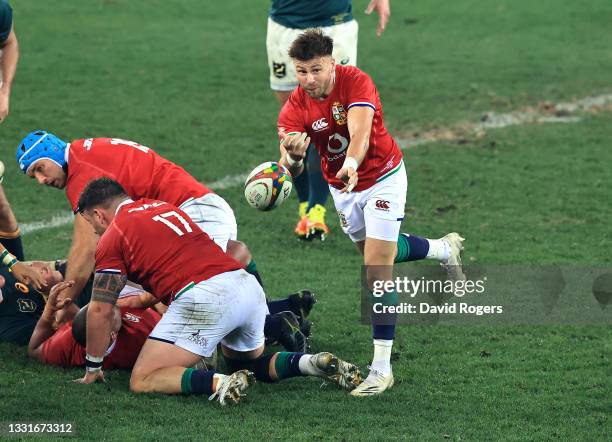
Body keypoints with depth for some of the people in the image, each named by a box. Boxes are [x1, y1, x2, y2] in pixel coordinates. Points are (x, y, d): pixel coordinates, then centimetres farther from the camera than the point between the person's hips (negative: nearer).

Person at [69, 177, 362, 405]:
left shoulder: (113, 237, 5)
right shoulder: (163, 207, 27)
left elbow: (100, 310, 4)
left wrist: (93, 368, 15)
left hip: (205, 299, -8)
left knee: (142, 381, -2)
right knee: (249, 363, 33)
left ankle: (219, 383, -24)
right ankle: (313, 362, 8)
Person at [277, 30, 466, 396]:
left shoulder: (355, 81, -27)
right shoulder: (295, 108, -18)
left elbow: (360, 131, -44)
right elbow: (290, 168, -30)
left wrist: (352, 162, -65)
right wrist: (294, 158, -55)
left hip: (383, 178, -5)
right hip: (342, 187, 5)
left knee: (377, 268, -16)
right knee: (378, 252, 25)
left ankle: (382, 368, -13)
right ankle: (444, 249, 56)